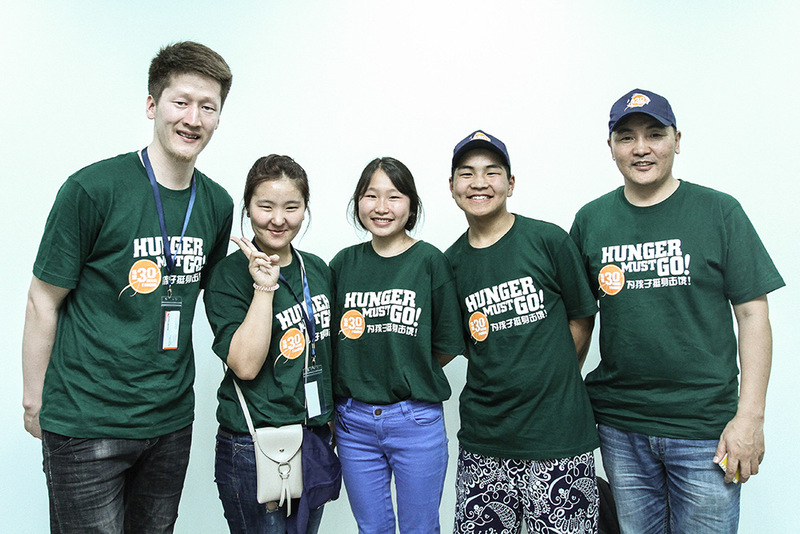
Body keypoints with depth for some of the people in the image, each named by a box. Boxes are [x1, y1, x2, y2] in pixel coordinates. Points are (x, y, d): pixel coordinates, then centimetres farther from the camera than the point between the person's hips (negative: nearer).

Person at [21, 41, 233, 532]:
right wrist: (35, 400, -2)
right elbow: (43, 302, -6)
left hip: (171, 419, 5)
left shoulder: (218, 204, 2)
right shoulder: (92, 189, -13)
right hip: (87, 424, -5)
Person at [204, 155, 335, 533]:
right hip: (254, 446, -5)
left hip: (316, 436, 6)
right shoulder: (229, 275, -11)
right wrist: (264, 287, -24)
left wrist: (331, 418, 14)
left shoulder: (317, 270, 6)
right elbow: (246, 365, -21)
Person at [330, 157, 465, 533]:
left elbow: (446, 346, -3)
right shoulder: (344, 263, 4)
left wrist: (406, 378, 1)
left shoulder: (430, 261, -5)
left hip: (416, 421, -3)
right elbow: (331, 342, 9)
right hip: (354, 421, 3)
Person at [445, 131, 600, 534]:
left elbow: (580, 318, 3)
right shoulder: (451, 262, 5)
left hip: (558, 435, -3)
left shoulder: (548, 240, -5)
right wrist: (504, 384, 1)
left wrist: (553, 383, 4)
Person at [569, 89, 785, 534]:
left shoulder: (719, 212, -3)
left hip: (705, 425, -2)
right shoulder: (591, 220, 3)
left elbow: (753, 314, -4)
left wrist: (751, 417, -9)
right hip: (619, 425, 2)